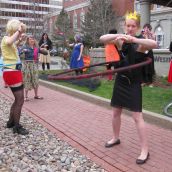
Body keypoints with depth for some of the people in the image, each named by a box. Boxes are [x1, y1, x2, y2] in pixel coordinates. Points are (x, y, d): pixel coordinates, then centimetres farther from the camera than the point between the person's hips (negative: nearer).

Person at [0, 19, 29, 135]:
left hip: (14, 72, 10)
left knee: (18, 99, 18)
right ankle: (17, 127, 7)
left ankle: (11, 122, 30)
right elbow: (10, 42, -39)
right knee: (20, 100, -4)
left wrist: (20, 32, 27)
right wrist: (18, 30, -26)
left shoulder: (10, 40, 15)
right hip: (12, 73, -10)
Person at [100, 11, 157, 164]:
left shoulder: (141, 42, -10)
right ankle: (116, 138, 38)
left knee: (137, 116, -6)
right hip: (120, 81, 5)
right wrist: (117, 36, -30)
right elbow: (102, 39, -13)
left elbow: (154, 44, -31)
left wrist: (135, 40, -42)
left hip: (134, 84, -5)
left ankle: (145, 150, 5)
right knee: (116, 112, 16)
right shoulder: (120, 41, 1)